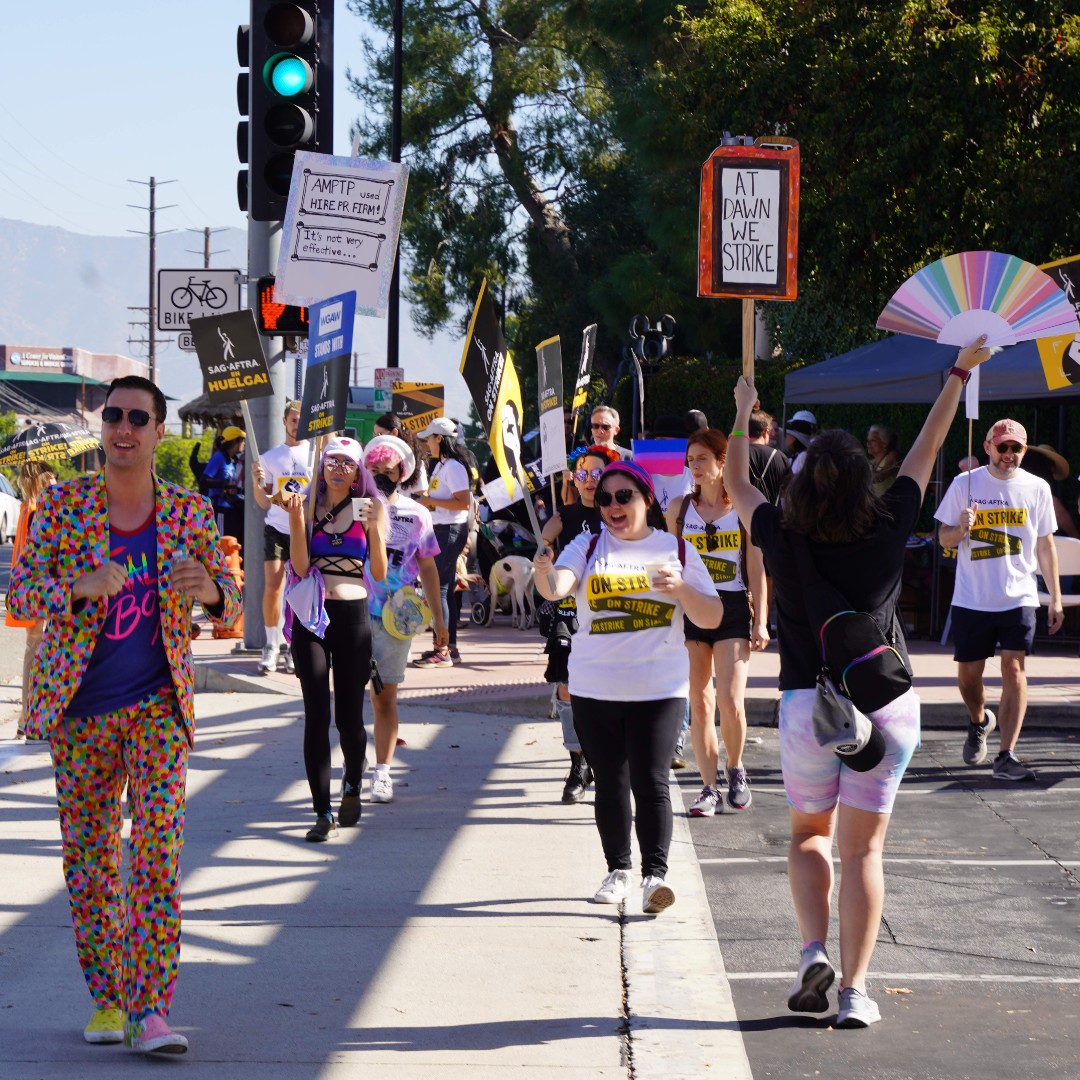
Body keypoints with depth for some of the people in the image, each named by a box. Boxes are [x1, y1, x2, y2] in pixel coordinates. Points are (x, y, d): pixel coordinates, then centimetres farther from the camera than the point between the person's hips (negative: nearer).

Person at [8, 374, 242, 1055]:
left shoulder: (191, 512, 2)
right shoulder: (62, 504, 0)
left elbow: (231, 607, 4)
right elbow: (20, 590, -5)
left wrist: (210, 592, -21)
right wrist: (82, 585, -25)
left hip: (157, 705, -1)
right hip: (78, 708, 1)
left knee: (158, 847, -13)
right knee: (89, 858, 6)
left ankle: (152, 1010, -15)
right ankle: (106, 998, 21)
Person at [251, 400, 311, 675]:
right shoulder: (270, 457, 8)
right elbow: (264, 503, 9)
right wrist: (256, 482, -10)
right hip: (277, 528, 1)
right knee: (272, 585, -8)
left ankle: (294, 646, 10)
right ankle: (271, 646, 1)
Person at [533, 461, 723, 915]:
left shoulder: (676, 550, 7)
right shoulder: (588, 547, 6)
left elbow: (712, 617, 7)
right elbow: (557, 587, -13)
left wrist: (681, 590, -12)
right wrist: (545, 573, -37)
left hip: (659, 687, -1)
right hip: (594, 686, 1)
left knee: (651, 782, -10)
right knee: (609, 783, 7)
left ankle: (654, 875, -11)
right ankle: (618, 871, 18)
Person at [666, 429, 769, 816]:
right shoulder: (680, 508, 7)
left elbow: (756, 569, 2)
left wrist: (760, 621, -2)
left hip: (733, 609, -2)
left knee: (730, 700, -12)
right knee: (698, 702, 2)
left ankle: (736, 771, 14)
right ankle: (710, 787, 10)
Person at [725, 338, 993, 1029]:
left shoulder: (783, 538, -6)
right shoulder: (888, 531, -5)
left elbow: (738, 486, 14)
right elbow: (926, 453, 7)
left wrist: (743, 413, 27)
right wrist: (959, 374, 18)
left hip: (808, 705, 0)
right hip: (885, 701, 0)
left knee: (809, 834, 19)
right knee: (863, 848, 4)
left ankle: (815, 950, -2)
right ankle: (855, 989, -2)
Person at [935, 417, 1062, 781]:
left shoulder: (1037, 488, 4)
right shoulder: (965, 484, 0)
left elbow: (1045, 545, 12)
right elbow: (944, 538, 4)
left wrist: (1055, 597, 10)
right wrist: (960, 528, -19)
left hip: (1018, 597, 0)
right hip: (971, 598, 0)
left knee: (1014, 669, -13)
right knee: (968, 673, 7)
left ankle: (1006, 757, -12)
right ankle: (979, 721, 40)